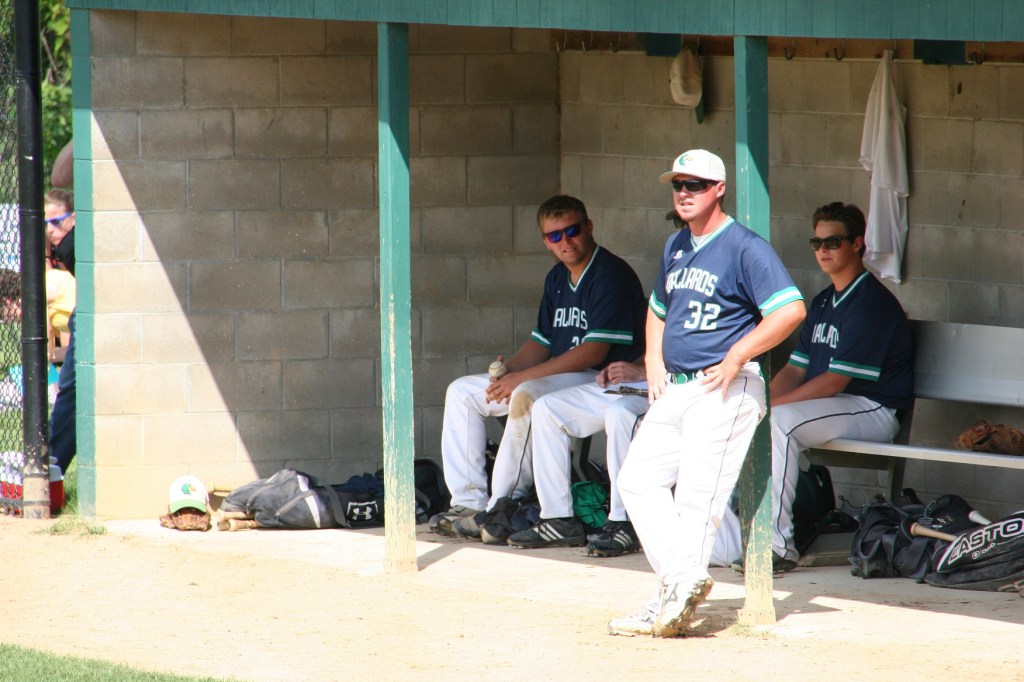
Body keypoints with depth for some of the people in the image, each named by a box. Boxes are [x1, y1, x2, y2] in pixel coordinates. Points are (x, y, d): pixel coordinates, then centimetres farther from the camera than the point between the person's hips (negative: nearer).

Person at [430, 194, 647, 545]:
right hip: (557, 378, 10)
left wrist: (523, 376, -22)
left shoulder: (611, 276, -14)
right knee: (462, 392, 5)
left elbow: (594, 351, -22)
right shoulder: (557, 278, 15)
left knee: (527, 395, -37)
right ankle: (469, 501, -3)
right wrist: (508, 369, -4)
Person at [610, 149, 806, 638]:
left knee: (698, 495, -10)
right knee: (639, 479, 2)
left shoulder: (745, 248, -10)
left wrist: (735, 358, -18)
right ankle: (679, 579, 0)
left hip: (725, 391, -9)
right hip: (675, 390, 9)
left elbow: (791, 310, -21)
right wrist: (654, 363, 16)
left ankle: (682, 589, -4)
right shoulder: (675, 247, 16)